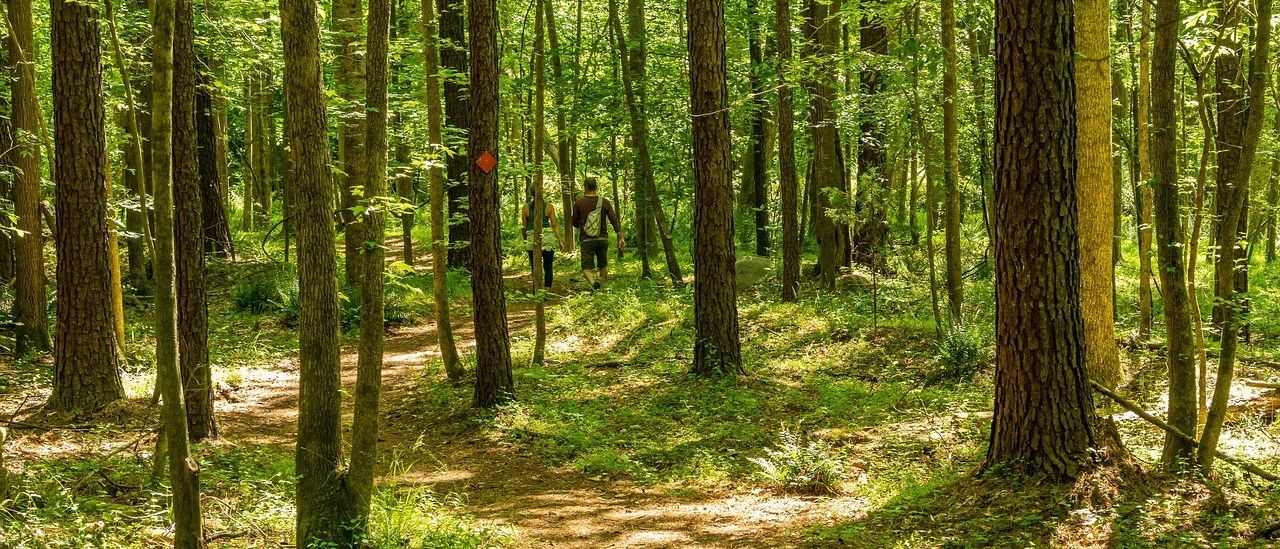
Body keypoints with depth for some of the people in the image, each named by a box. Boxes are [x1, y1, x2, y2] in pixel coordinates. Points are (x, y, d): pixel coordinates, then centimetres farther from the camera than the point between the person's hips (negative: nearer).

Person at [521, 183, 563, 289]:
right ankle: (548, 289, 4)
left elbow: (524, 226, 5)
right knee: (548, 266, 9)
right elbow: (555, 225, -2)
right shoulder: (549, 206, -3)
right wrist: (560, 241, 3)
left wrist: (524, 240, 19)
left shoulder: (526, 207, -2)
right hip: (548, 238, 0)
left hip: (532, 239, 0)